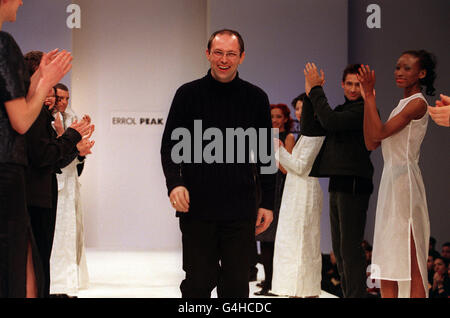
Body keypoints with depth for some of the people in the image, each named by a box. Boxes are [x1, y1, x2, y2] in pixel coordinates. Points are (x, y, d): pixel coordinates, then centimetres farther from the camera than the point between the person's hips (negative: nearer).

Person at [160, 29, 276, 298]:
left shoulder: (256, 98, 7)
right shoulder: (189, 94, 4)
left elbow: (265, 156, 11)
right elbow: (170, 145, 4)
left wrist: (267, 203, 7)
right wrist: (174, 182, -13)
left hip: (241, 208, 1)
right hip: (197, 206, -1)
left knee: (237, 284, 3)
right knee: (198, 282, 1)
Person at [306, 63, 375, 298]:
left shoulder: (364, 109, -10)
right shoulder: (343, 109, 20)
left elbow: (331, 122, -22)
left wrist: (316, 90, -12)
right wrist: (312, 93, 9)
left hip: (353, 184, -10)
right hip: (338, 185, 10)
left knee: (350, 247, -12)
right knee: (339, 249, 13)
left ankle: (357, 294, -10)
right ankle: (348, 293, 19)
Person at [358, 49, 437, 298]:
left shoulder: (417, 103, -9)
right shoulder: (402, 105, 18)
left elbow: (380, 132, -19)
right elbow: (371, 143, 12)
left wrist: (369, 95, -15)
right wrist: (367, 99, 9)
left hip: (405, 182, -10)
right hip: (391, 182, 10)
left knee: (410, 260, -10)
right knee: (389, 261, 9)